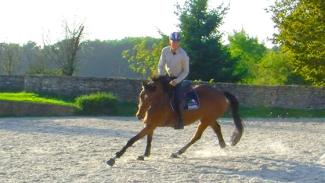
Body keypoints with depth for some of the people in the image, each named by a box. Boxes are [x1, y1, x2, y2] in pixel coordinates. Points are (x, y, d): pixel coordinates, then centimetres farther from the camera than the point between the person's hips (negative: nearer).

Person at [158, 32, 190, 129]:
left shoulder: (183, 54, -20)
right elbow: (161, 66, -1)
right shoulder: (165, 51, -11)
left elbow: (186, 71, -12)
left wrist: (177, 81, -22)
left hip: (178, 78, -4)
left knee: (177, 98, -21)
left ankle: (180, 120, -10)